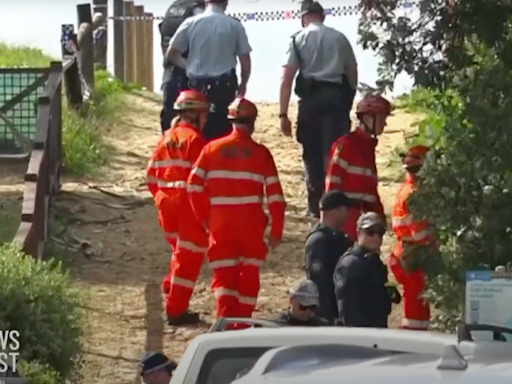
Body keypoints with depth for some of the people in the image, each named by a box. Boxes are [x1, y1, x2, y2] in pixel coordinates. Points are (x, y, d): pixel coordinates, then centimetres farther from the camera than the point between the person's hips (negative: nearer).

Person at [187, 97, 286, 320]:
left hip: (220, 222, 1)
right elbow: (275, 195, -3)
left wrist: (204, 218, 10)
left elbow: (194, 186, -1)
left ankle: (225, 319, -16)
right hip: (252, 223, -1)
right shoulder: (260, 153, -1)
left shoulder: (212, 149, 4)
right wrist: (276, 232, 3)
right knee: (249, 274, 14)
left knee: (224, 274, 4)